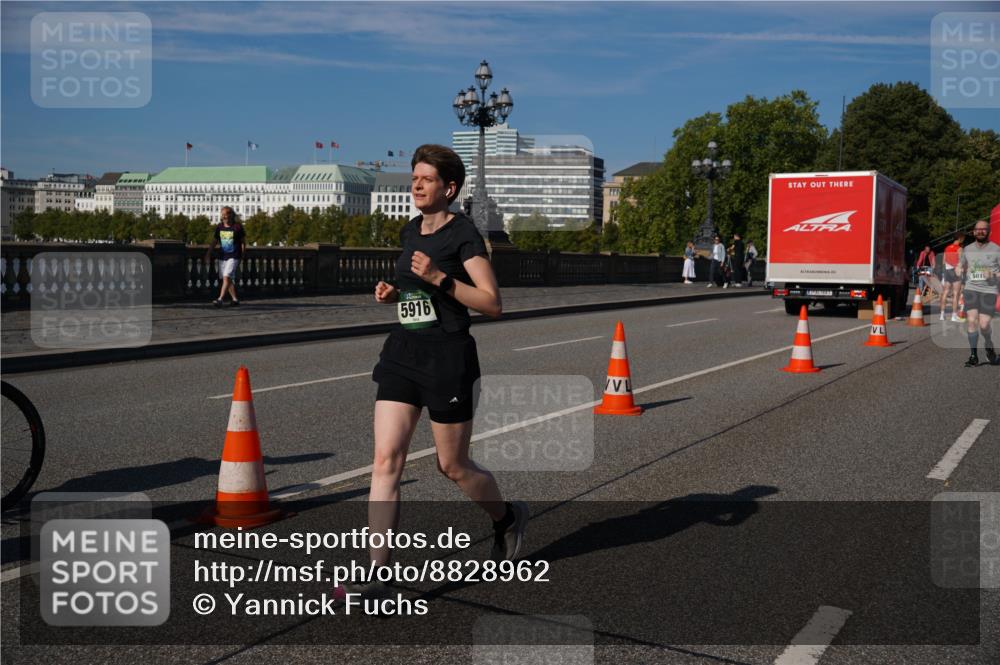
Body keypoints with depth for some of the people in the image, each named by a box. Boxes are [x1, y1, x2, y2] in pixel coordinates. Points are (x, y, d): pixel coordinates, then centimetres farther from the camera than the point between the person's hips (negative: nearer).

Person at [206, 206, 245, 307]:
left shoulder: (237, 227, -6)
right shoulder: (219, 227, 7)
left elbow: (243, 241, 1)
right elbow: (214, 241, 14)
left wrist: (242, 256, -1)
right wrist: (208, 253, 8)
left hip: (234, 257, -6)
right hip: (223, 256, 6)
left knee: (227, 277, -17)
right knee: (229, 279, 10)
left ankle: (220, 299, -20)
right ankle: (235, 299, 21)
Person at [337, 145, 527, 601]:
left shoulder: (463, 233, -9)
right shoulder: (409, 232, 12)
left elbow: (492, 304, -14)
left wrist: (440, 278, -23)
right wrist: (392, 293, 6)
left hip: (448, 357, -6)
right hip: (403, 354, 6)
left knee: (453, 467, 7)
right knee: (386, 460, -4)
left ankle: (508, 517, 38)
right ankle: (376, 577, -1)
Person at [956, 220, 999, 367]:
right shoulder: (967, 249, 10)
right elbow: (962, 265, 26)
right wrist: (960, 271, 4)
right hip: (971, 289, 2)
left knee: (984, 325, -8)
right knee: (972, 320, -10)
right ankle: (974, 356, -2)